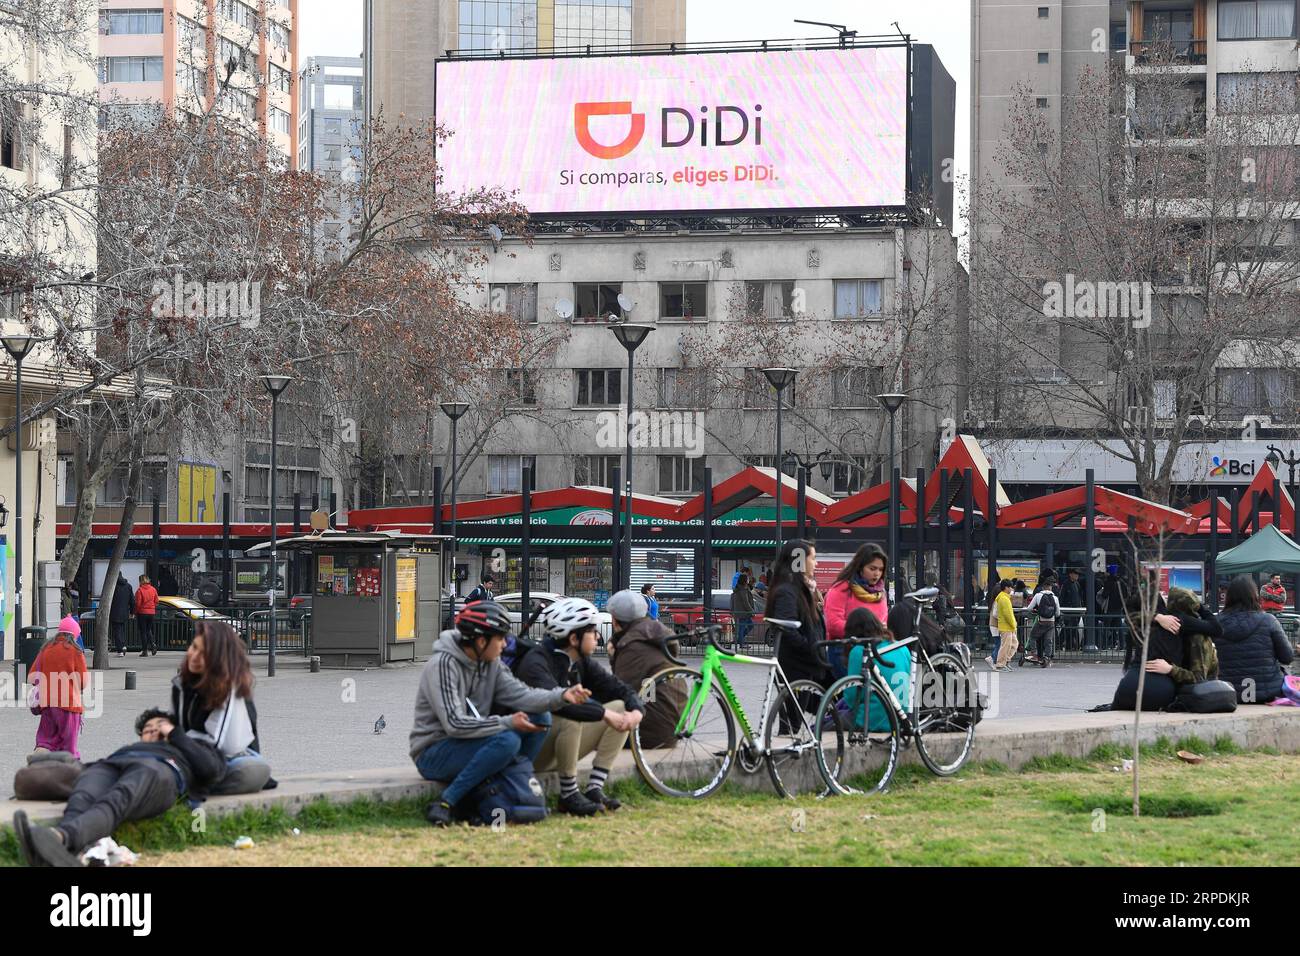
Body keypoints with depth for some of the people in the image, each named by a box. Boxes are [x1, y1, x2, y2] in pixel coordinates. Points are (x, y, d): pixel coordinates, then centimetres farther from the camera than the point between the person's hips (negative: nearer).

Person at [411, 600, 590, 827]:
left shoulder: (492, 663, 6)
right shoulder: (443, 665, -20)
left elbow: (520, 694, -6)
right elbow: (454, 724, -27)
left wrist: (561, 696, -22)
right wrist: (507, 723, -26)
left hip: (471, 745, 8)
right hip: (433, 754, -8)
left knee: (541, 718, -4)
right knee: (507, 740, -33)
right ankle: (444, 803, -26)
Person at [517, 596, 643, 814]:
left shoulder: (581, 663, 5)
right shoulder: (536, 662, -21)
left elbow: (618, 687, 6)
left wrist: (635, 710, -17)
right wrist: (604, 713, -37)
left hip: (564, 748, 8)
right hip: (533, 752, -8)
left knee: (622, 708, -2)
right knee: (570, 718, -36)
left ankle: (595, 788, -9)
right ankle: (569, 794, -22)